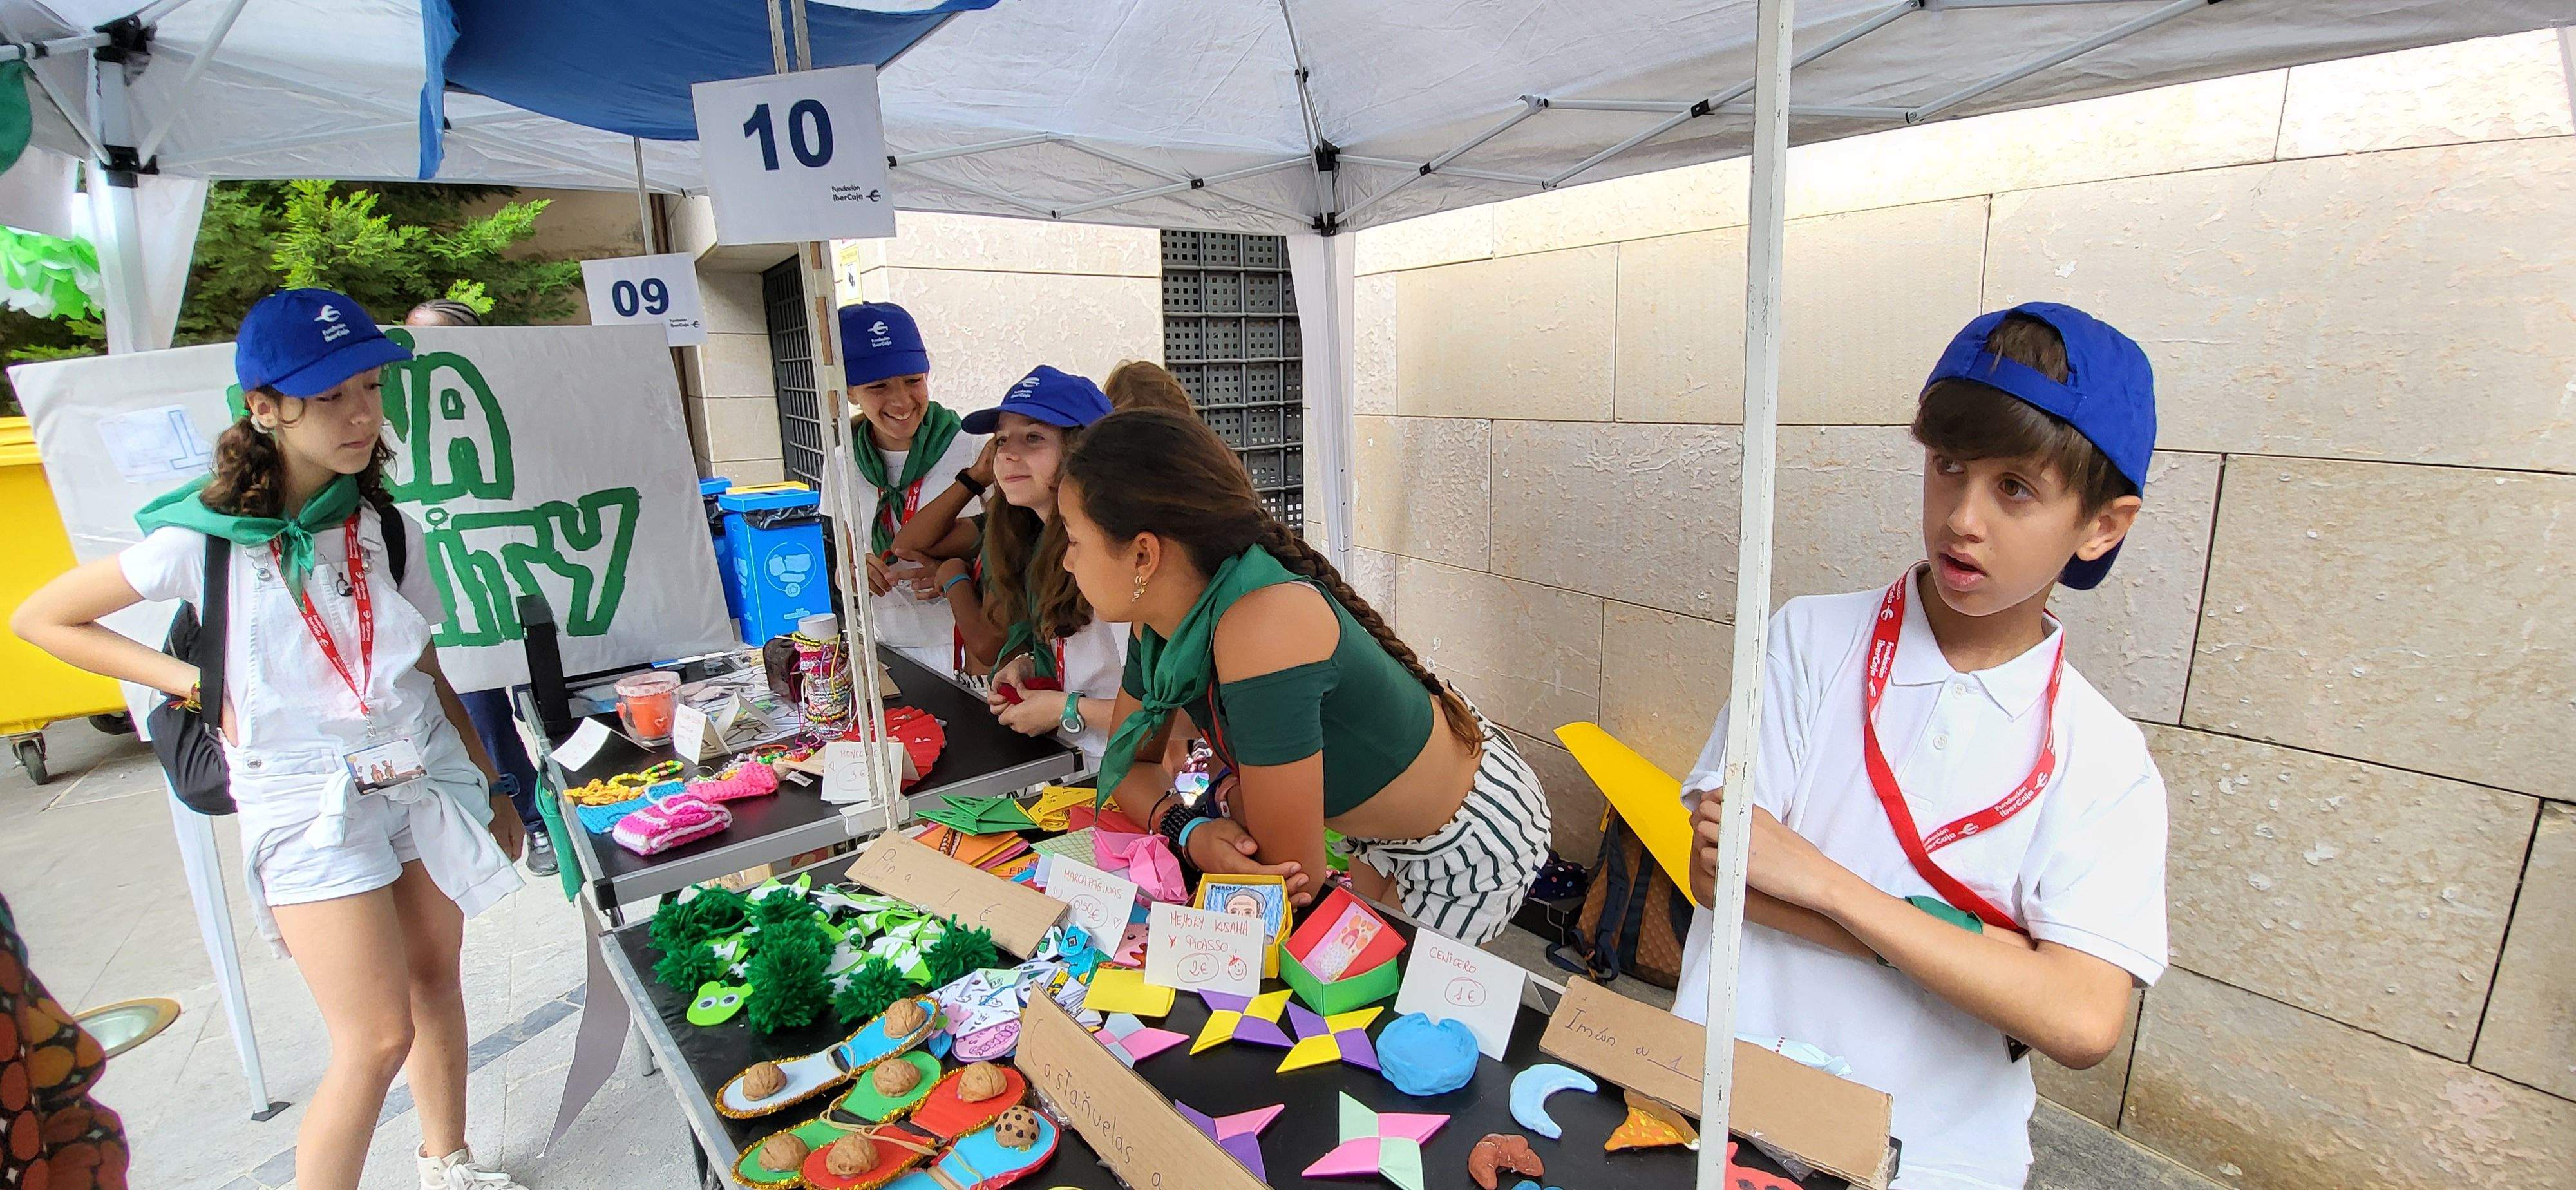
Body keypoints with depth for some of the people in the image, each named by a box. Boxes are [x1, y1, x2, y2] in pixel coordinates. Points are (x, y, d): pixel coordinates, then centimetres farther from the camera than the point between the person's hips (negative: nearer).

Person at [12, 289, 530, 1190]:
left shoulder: (384, 527, 1)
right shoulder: (203, 539, -11)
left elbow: (424, 671, 8)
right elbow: (40, 619, 3)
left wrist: (489, 786, 11)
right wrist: (198, 685, -7)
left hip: (425, 776, 4)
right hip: (306, 804, -4)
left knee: (437, 983, 17)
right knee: (378, 1041, -4)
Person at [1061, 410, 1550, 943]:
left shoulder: (1265, 630, -41)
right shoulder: (1164, 615, -15)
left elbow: (1296, 880, -34)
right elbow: (1129, 764, -3)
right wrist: (1192, 833, -23)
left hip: (1475, 839, -7)